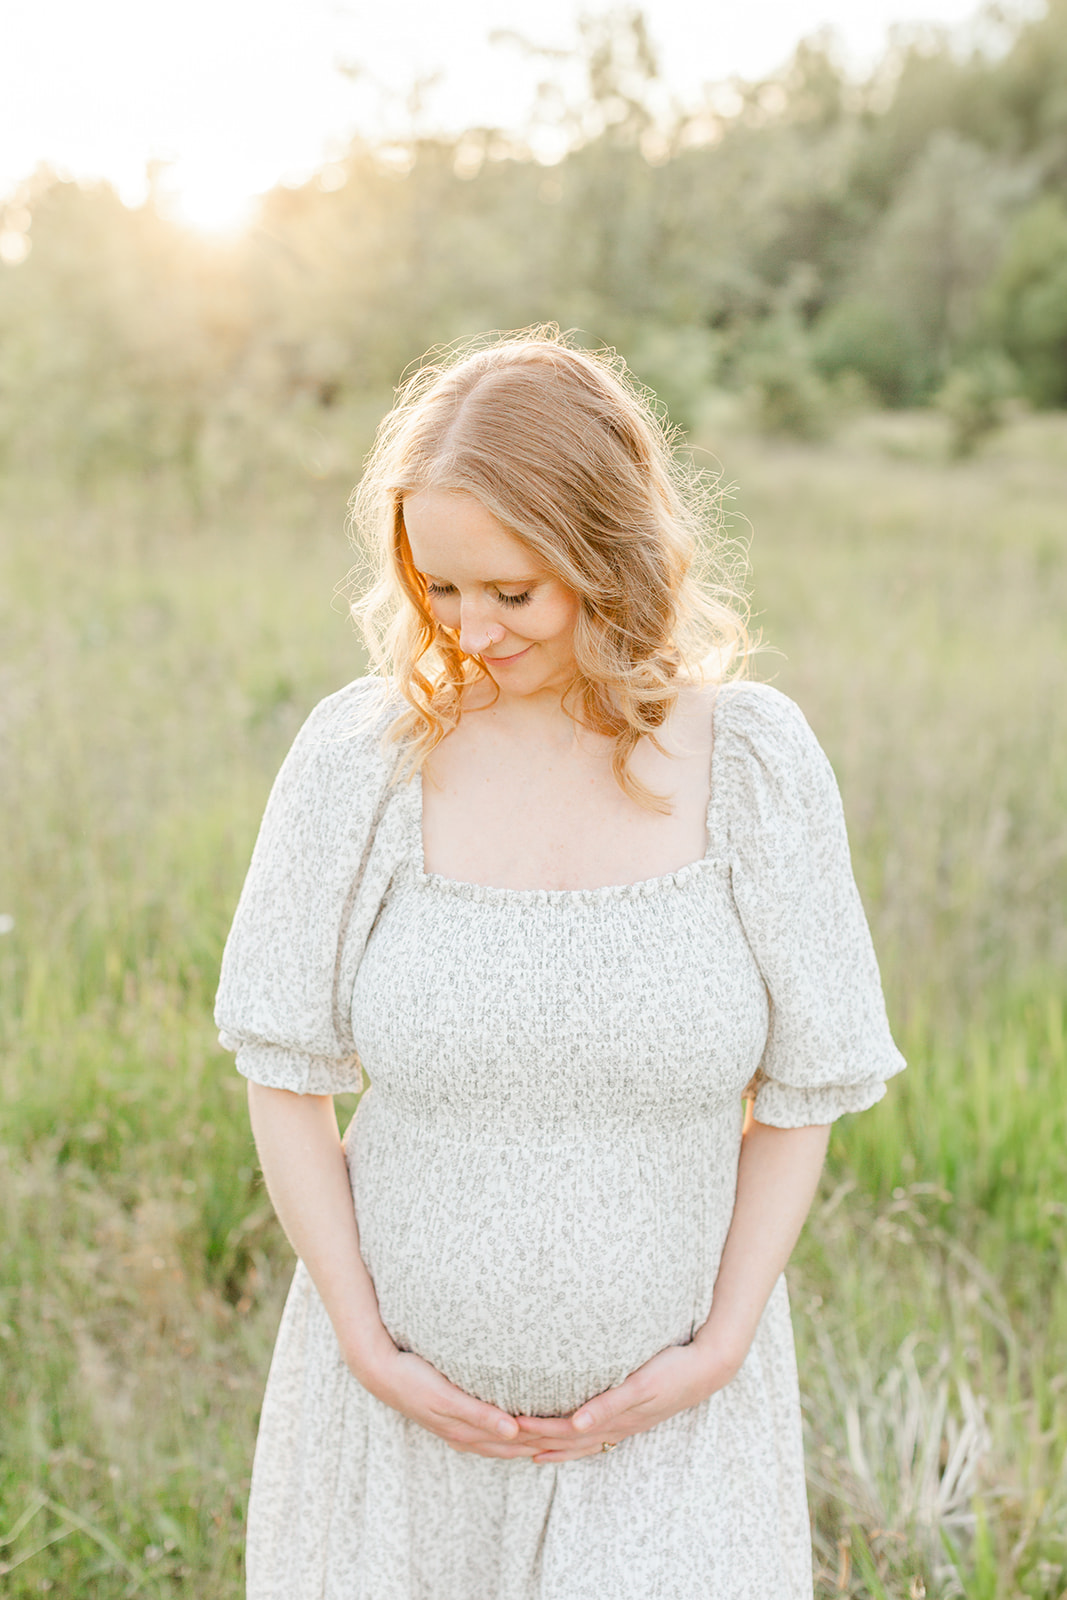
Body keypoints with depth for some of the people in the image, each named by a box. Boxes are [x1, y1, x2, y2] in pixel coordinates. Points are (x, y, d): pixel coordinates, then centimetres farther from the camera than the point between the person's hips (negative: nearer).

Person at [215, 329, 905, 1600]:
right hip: (406, 1389, 1)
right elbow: (282, 1066, -3)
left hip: (669, 1405, 0)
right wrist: (367, 1348, -7)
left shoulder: (750, 760, -11)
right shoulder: (361, 755, -11)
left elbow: (802, 1087, -2)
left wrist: (719, 1350, -7)